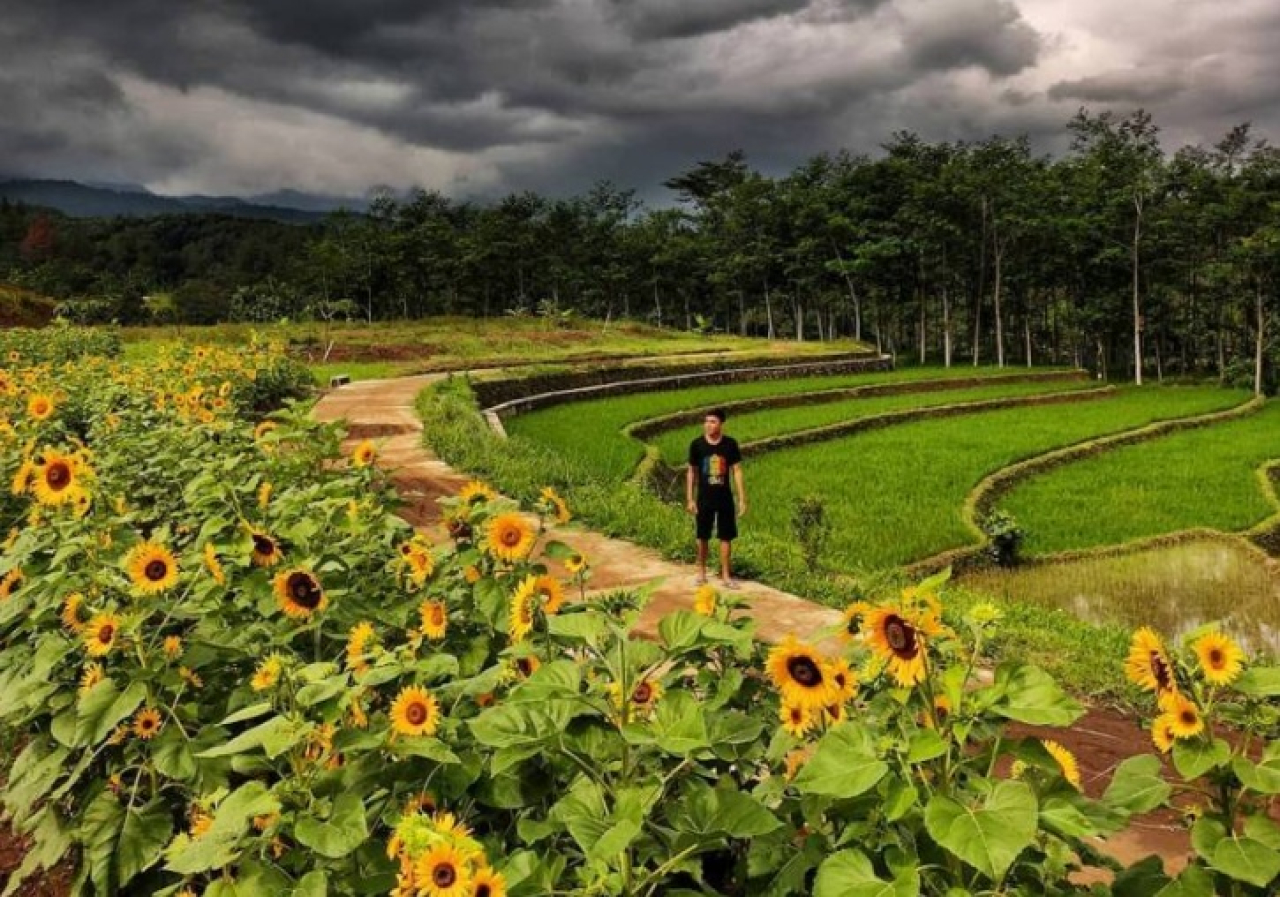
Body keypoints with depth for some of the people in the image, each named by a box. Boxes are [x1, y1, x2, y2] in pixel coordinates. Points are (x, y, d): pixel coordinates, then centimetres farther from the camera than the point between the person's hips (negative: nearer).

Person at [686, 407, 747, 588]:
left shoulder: (730, 444, -5)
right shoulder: (697, 444, -6)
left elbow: (737, 471, -1)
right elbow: (692, 472, 2)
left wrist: (742, 499, -4)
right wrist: (690, 499, -1)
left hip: (725, 498, 0)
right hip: (704, 498, 0)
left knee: (726, 537, 4)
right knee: (702, 537, 8)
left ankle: (726, 575, 14)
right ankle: (701, 572, 24)